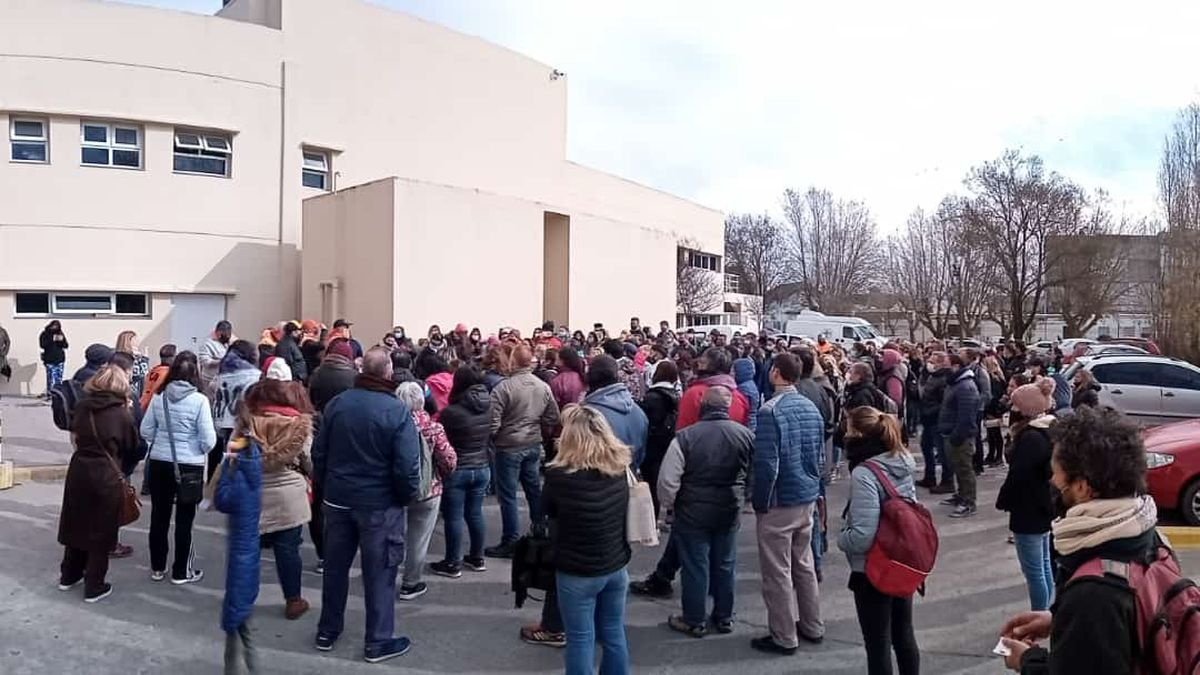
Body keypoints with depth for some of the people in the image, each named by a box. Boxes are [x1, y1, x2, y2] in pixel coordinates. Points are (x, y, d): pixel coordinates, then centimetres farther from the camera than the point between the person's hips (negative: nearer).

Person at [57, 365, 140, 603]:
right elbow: (132, 446, 0)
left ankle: (68, 576, 36)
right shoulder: (122, 413, -12)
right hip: (106, 476, -4)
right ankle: (94, 587, 15)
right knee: (100, 531, 8)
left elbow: (74, 436, 12)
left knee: (76, 524, 21)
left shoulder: (83, 405, -1)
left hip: (79, 470, 5)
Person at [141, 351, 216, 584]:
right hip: (189, 466, -4)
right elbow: (208, 440, -15)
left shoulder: (159, 397, -3)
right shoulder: (199, 400, -15)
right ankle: (181, 571, 17)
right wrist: (200, 449, 7)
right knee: (184, 520, 8)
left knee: (159, 516, 16)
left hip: (159, 463, 4)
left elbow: (145, 431, 4)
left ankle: (157, 568, 27)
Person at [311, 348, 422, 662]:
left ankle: (327, 631, 33)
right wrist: (408, 496, -3)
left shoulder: (336, 403, -3)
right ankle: (377, 642, 17)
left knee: (335, 566, 19)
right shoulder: (398, 411, -18)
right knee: (379, 572, 8)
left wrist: (324, 486, 17)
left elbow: (319, 452, 4)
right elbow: (407, 467, -20)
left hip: (338, 499, 5)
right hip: (380, 504, -5)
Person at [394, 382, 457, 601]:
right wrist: (441, 477, 7)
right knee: (418, 540, 11)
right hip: (427, 491, -2)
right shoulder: (432, 427, -15)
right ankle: (410, 584, 22)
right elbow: (449, 460, -13)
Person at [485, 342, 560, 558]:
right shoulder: (543, 386, -3)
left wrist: (490, 440, 1)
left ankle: (510, 542, 11)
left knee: (508, 495, 4)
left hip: (509, 447, -6)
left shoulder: (503, 388, -20)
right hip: (534, 445, 6)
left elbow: (493, 424, -19)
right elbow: (553, 418, 4)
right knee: (534, 489, 19)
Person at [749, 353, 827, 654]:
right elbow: (820, 455, 12)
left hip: (780, 502, -7)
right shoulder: (812, 408, 4)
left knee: (778, 572, 5)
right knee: (804, 564, 21)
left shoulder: (771, 410, -20)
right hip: (808, 498, 8)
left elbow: (766, 464, -22)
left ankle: (784, 638, 15)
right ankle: (812, 627, 32)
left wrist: (760, 503, -10)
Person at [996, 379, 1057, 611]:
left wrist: (1003, 501, -9)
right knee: (1044, 566, 20)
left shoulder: (1030, 438, -25)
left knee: (1033, 572, 0)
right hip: (1044, 508, 10)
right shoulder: (1048, 431, 5)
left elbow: (1017, 476, -23)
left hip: (1029, 512, -10)